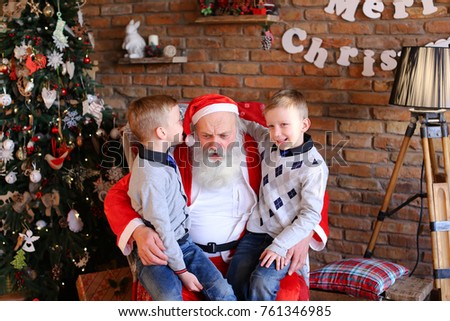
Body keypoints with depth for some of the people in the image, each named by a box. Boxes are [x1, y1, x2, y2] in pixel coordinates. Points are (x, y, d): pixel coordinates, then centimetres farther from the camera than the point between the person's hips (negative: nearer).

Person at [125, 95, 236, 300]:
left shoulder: (164, 156, 4)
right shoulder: (151, 176, -23)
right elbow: (161, 231, -19)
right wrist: (182, 271, -13)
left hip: (183, 243, 8)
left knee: (224, 293, -7)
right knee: (171, 301, -33)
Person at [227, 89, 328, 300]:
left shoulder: (314, 167, -13)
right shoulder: (268, 142, 5)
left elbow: (311, 216, -14)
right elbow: (250, 127, 29)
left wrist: (279, 246, -19)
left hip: (287, 237, -5)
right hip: (258, 231, 5)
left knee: (262, 281, -27)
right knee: (235, 279, -16)